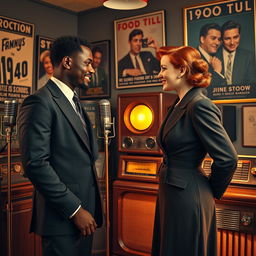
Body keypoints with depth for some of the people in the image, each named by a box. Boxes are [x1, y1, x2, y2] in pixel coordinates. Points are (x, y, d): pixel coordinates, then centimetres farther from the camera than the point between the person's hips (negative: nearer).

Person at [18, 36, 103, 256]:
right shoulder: (40, 102, -14)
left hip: (84, 210, 9)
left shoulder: (74, 101, 15)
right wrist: (75, 210, -17)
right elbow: (35, 164, -21)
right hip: (62, 218, -8)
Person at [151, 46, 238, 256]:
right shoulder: (179, 105, 10)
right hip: (170, 195, 9)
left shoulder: (200, 106, -18)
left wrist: (212, 191, -6)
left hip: (188, 199, -9)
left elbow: (228, 158, -20)